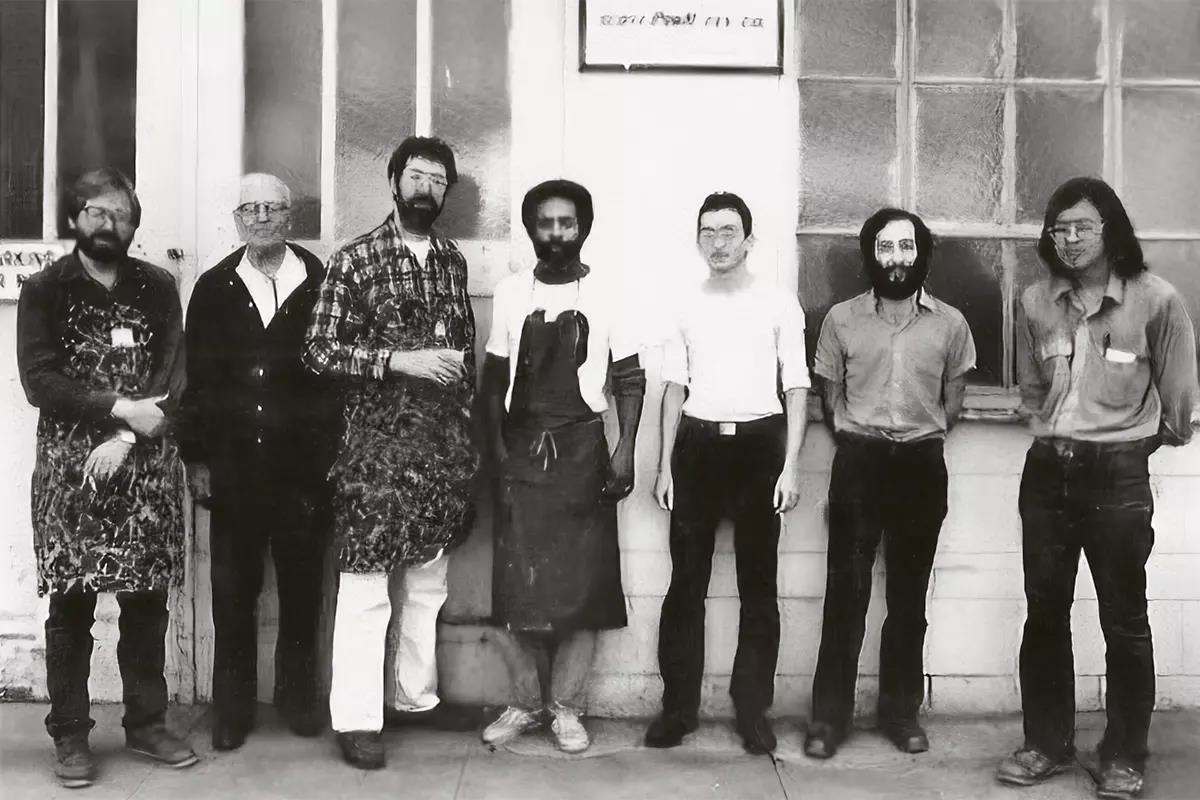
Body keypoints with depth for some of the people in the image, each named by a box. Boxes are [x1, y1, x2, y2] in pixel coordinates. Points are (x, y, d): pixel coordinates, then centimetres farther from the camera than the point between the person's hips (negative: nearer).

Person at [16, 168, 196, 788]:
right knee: (72, 602, 0)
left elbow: (173, 376, 1)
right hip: (69, 466, -2)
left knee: (147, 598, 6)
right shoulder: (44, 290, 5)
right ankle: (70, 736, 11)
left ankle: (147, 722, 19)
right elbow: (39, 380, -6)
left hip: (147, 465, 2)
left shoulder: (157, 288, 10)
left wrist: (126, 439, -12)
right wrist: (121, 407, -15)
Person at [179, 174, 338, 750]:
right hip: (232, 465, 1)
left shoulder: (321, 284, 2)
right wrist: (197, 458, 1)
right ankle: (232, 706, 18)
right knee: (232, 591, 6)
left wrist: (334, 454, -4)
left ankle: (297, 693, 25)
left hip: (304, 465, -1)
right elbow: (197, 379, 6)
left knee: (302, 588, 9)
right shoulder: (214, 289, 7)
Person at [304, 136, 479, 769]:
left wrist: (467, 412, 10)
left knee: (429, 579, 14)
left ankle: (418, 695, 28)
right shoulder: (354, 261, -4)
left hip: (445, 442, 5)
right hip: (377, 441, -5)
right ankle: (356, 718, 8)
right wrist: (400, 360, -18)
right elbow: (320, 351, -8)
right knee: (365, 587, -2)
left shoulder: (452, 261, 11)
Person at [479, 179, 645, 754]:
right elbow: (494, 378, 10)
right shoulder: (510, 293, 7)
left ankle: (566, 708, 14)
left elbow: (630, 378, 2)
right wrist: (497, 448, 0)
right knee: (517, 581, 2)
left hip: (582, 447, -1)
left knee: (582, 580, 1)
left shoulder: (606, 294, 1)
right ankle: (525, 702, 17)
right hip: (521, 449, 2)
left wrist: (625, 449, -7)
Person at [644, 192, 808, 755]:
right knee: (686, 581, 3)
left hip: (758, 442, -2)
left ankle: (752, 709, 13)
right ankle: (678, 705, 12)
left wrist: (790, 466, -6)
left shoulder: (779, 304, 2)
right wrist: (665, 465, 7)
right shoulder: (686, 306, 10)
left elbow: (796, 388, 2)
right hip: (698, 441, 2)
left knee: (758, 583, 4)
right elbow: (675, 387, 12)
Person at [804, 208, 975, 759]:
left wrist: (923, 441, 9)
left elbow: (952, 399, 13)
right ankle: (830, 715, 7)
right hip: (859, 461, -1)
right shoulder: (841, 319, 2)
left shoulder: (949, 323, 3)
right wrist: (854, 440, 7)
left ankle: (901, 711, 18)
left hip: (922, 464, 1)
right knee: (846, 590, -1)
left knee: (909, 594, 8)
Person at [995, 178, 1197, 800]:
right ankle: (1047, 743, 23)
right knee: (1044, 612, 10)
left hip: (1118, 473, -4)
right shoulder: (1036, 303, 5)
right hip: (1047, 468, 4)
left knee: (1124, 620, 4)